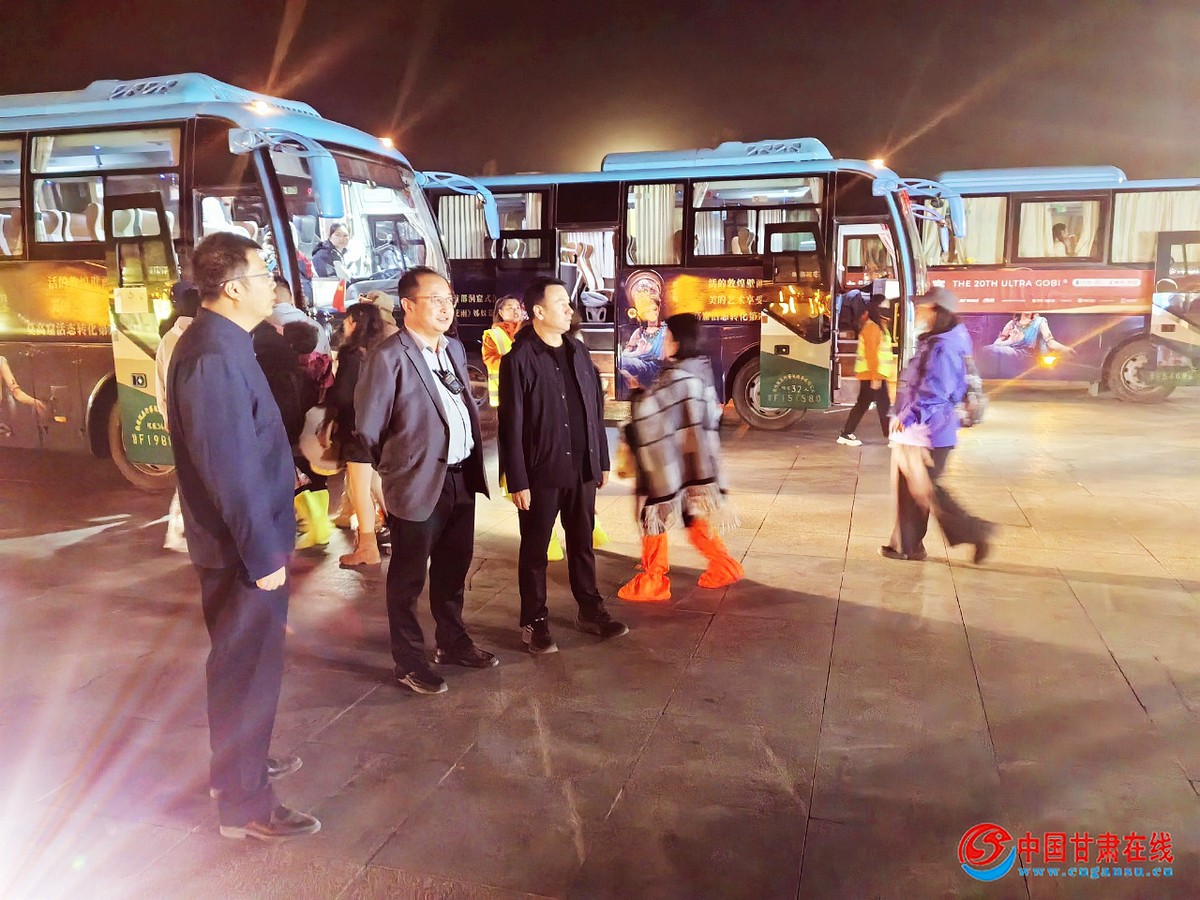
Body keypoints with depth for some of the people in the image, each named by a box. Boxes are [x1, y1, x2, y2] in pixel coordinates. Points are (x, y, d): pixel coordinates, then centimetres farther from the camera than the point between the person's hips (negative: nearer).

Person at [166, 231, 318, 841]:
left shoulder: (222, 343, 8)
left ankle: (241, 764, 42)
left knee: (243, 663, 23)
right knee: (249, 670, 4)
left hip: (245, 537, 10)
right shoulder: (214, 356, -24)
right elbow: (229, 469, -26)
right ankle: (244, 805, 20)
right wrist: (264, 554, -22)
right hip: (244, 546, -10)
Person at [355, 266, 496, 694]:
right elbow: (368, 425, -9)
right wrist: (398, 466, 4)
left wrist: (472, 464, 14)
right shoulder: (389, 356, -15)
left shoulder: (455, 349, 10)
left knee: (453, 569, 20)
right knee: (409, 579, 8)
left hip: (461, 477, 7)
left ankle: (453, 643, 37)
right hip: (418, 483, -7)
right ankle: (409, 662, 22)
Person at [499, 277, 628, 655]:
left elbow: (596, 408, 12)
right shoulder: (519, 359, -11)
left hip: (581, 469, 6)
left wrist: (602, 460, 12)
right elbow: (511, 425, -12)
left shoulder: (578, 352, 8)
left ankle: (590, 611, 32)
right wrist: (517, 481, -14)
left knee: (582, 544, 17)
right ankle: (534, 622, 21)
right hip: (541, 472, -5)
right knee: (535, 550, 8)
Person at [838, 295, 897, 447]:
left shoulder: (879, 326, 17)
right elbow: (871, 353, -22)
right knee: (884, 406, -5)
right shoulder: (872, 327, -16)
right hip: (872, 375, -10)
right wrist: (875, 377, -24)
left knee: (862, 404, 12)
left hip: (875, 374, 10)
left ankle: (846, 434, 16)